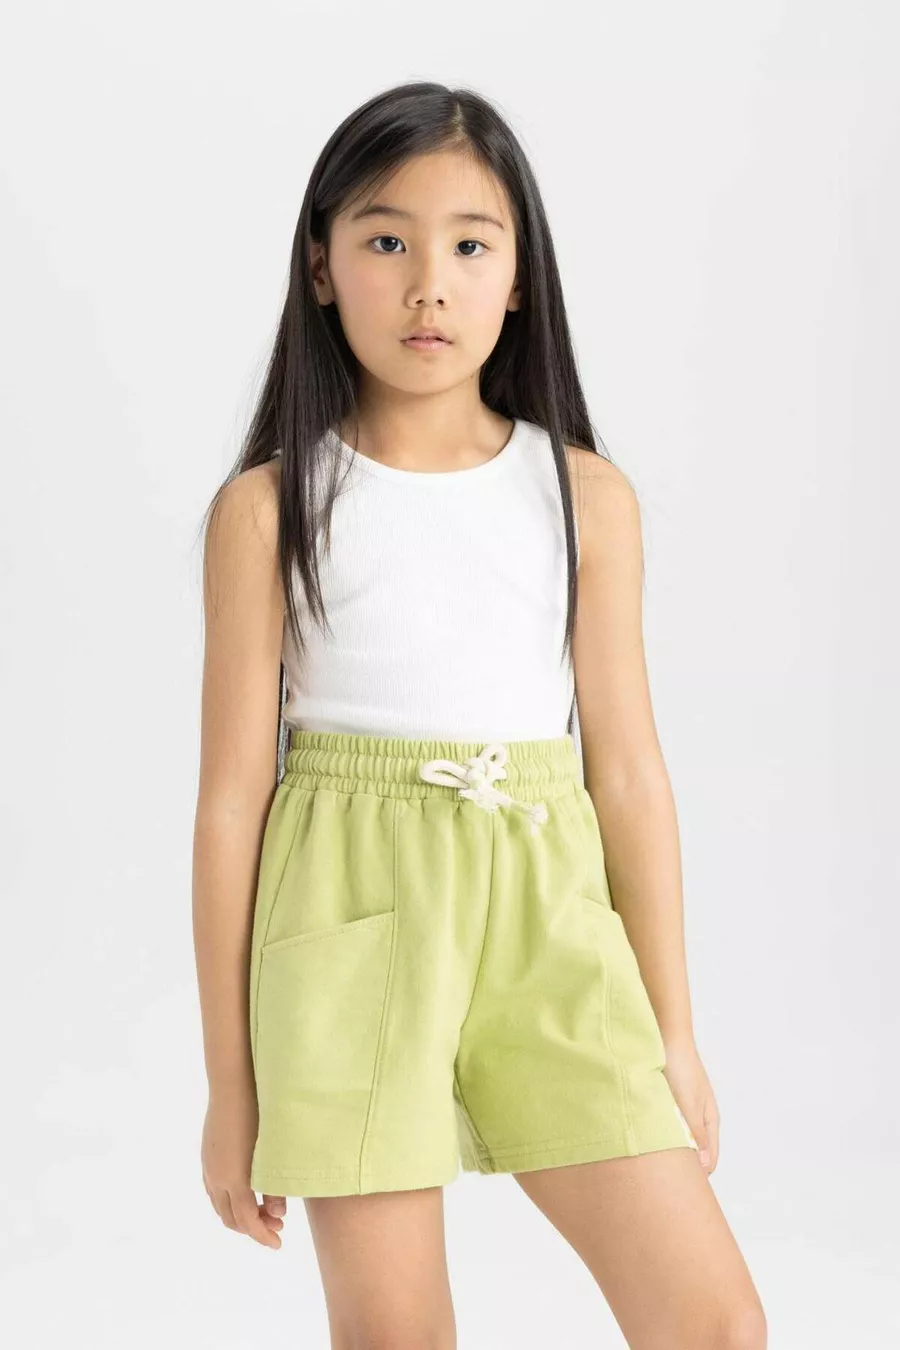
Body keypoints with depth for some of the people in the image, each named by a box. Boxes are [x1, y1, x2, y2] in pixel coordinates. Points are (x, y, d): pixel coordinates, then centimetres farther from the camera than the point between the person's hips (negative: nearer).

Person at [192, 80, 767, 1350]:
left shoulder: (585, 496, 5)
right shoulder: (270, 507, -1)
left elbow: (628, 769, 8)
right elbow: (233, 791, 0)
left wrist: (672, 1033, 9)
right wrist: (231, 1081, 1)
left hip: (546, 918, 2)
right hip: (354, 914, -2)